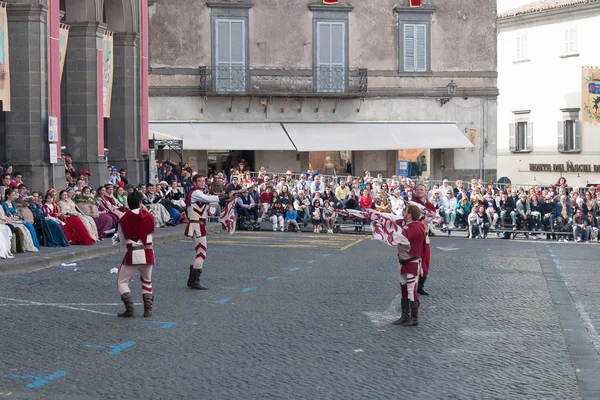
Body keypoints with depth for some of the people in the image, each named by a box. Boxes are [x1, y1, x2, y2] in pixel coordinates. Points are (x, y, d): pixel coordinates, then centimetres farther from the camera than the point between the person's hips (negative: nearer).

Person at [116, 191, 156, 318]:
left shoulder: (124, 219, -9)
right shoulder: (148, 216, -2)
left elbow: (122, 238, 0)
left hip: (132, 254, -3)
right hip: (148, 253, 3)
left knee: (122, 281, 10)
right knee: (147, 281, 22)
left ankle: (129, 308, -5)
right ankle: (148, 309, 12)